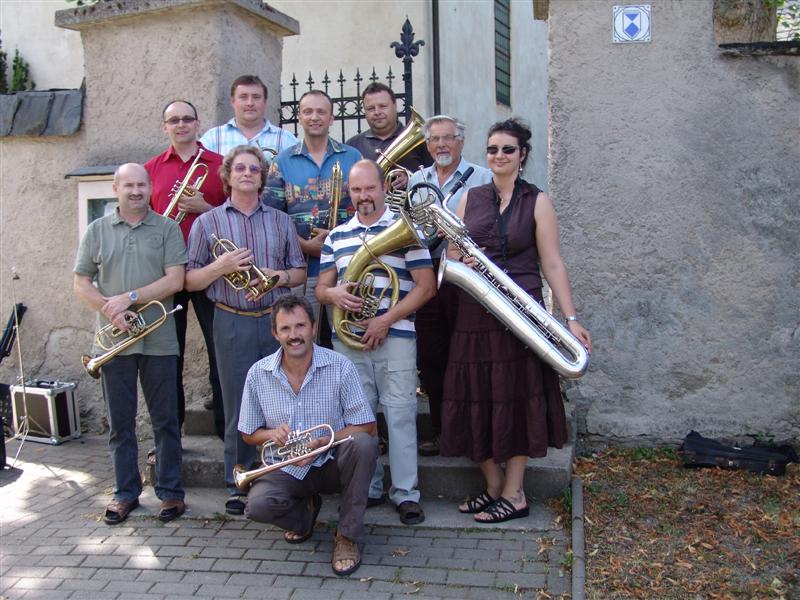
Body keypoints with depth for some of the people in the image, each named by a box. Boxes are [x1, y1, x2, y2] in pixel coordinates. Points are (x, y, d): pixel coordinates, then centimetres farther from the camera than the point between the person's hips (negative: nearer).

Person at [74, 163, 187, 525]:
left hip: (159, 341, -2)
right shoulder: (97, 231, 9)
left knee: (165, 419, 4)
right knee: (120, 421, 9)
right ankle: (125, 492, 21)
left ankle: (170, 491, 15)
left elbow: (175, 280, -7)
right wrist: (109, 310, -11)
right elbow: (81, 284, 6)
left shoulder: (167, 229, 3)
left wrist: (129, 298, -14)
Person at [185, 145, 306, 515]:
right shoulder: (207, 222, 6)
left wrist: (280, 277, -9)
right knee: (239, 408, 3)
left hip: (278, 321, 2)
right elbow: (190, 281, 4)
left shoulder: (281, 221, 12)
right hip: (232, 323, -2)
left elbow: (300, 271, 12)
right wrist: (219, 266, -15)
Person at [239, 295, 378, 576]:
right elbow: (249, 434, 6)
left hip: (332, 463, -1)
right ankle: (305, 511, 10)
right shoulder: (257, 374, -5)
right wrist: (272, 434, -18)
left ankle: (347, 536, -13)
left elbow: (366, 427, -11)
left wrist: (322, 442, -25)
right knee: (257, 505, -28)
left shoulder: (340, 367, -13)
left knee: (363, 444, -33)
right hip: (287, 468, 2)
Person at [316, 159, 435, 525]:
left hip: (395, 337, -4)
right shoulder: (336, 236, 15)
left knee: (400, 414, -2)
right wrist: (334, 293, -10)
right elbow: (321, 288, 15)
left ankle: (405, 493, 7)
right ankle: (367, 489, 20)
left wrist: (385, 321, -12)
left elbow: (426, 286, -4)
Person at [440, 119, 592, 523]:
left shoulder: (536, 201, 2)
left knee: (516, 397, 2)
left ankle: (513, 494, 14)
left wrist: (570, 318, -10)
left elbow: (552, 263, -3)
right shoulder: (469, 198, 11)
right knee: (476, 398, 6)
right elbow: (451, 255, 10)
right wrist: (460, 264, -14)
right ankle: (493, 487, 22)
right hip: (473, 313, 4)